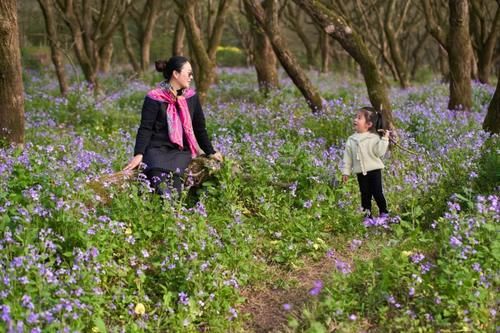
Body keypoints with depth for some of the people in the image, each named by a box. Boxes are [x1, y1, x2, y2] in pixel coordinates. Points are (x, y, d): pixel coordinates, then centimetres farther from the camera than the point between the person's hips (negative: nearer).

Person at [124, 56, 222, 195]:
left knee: (173, 174, -32)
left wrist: (210, 152, 18)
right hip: (157, 148, -3)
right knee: (158, 176, -35)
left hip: (181, 151, 3)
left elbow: (199, 128, 20)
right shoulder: (155, 98, -3)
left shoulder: (191, 96, 11)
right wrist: (139, 154, -19)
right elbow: (145, 129, -7)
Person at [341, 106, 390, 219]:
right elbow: (347, 157, 6)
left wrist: (385, 139, -21)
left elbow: (380, 152, -18)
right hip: (360, 172, 4)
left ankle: (384, 213, 17)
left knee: (377, 193, 0)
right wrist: (346, 171, 4)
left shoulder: (374, 138, -7)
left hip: (374, 170, -3)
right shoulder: (351, 140, 4)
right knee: (365, 194, 11)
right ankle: (367, 215, 21)